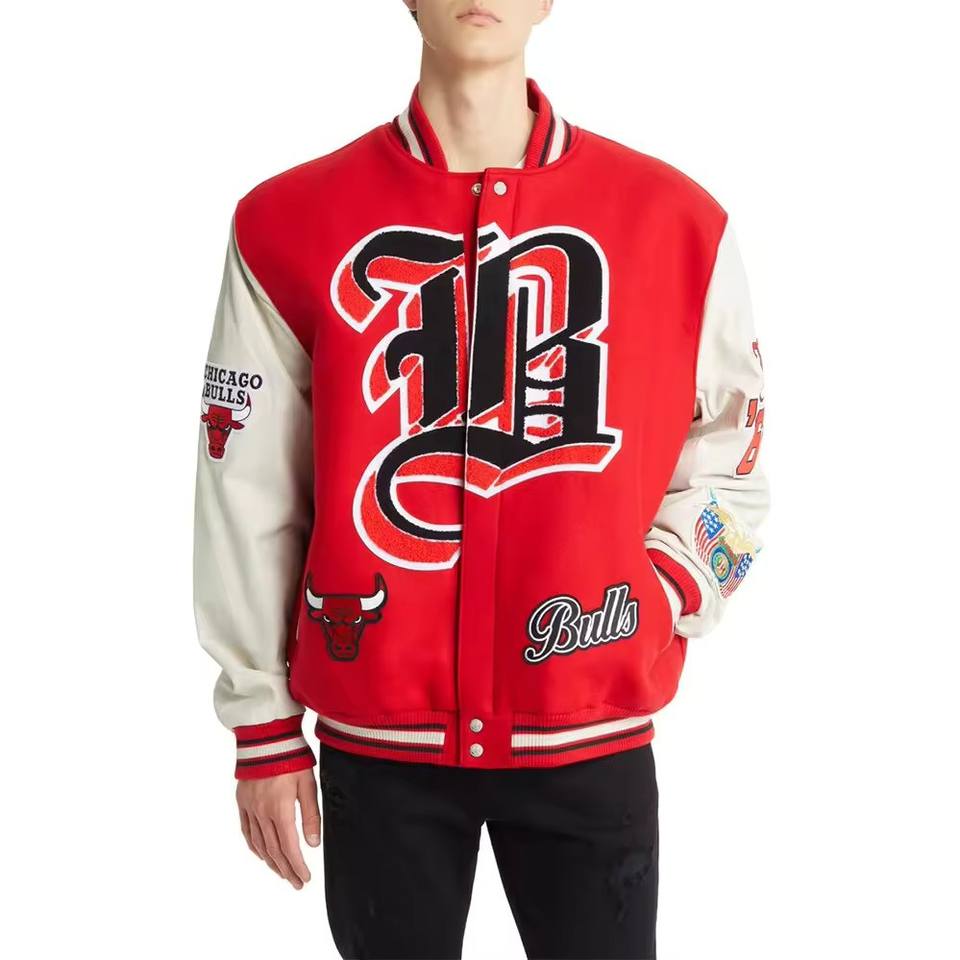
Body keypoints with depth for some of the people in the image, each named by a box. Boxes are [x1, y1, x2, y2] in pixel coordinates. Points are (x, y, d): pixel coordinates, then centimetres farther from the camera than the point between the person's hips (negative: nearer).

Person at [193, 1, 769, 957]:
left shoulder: (674, 219, -3)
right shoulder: (289, 222, -3)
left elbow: (725, 455, 7)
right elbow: (247, 493, 1)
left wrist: (655, 601, -8)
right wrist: (263, 726, 4)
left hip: (593, 728, 0)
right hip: (375, 734, 0)